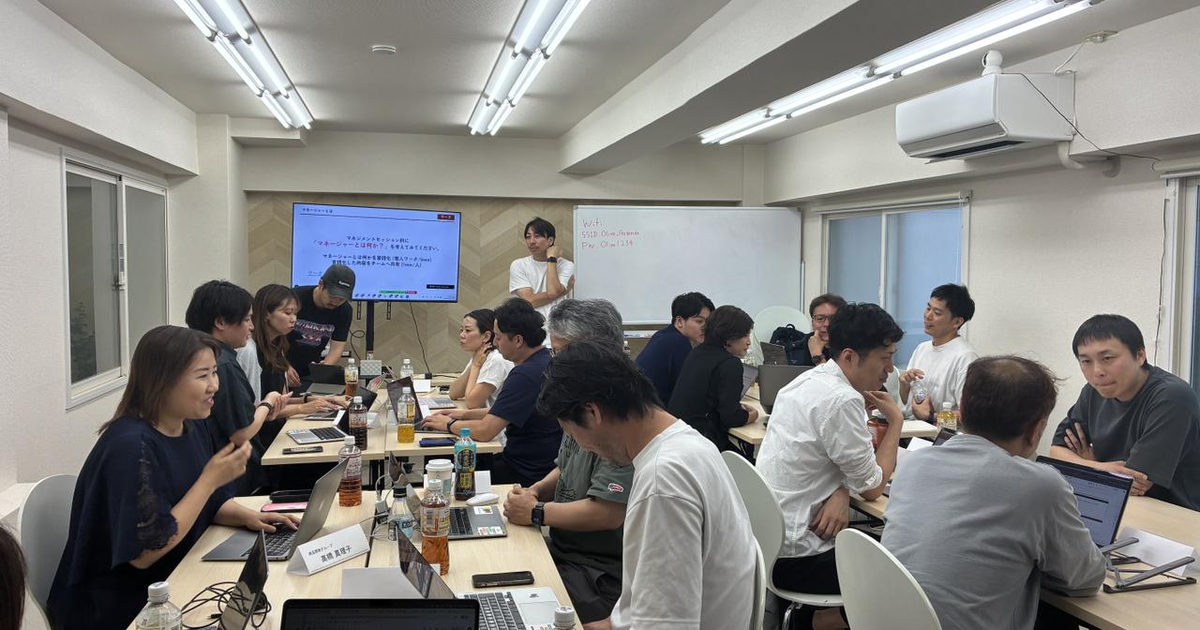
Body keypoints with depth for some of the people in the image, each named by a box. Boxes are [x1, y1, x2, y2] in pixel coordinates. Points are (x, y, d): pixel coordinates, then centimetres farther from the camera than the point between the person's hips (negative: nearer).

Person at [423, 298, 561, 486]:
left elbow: (484, 431, -25)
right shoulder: (546, 360, 7)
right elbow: (503, 412, 19)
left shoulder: (526, 374, -25)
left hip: (528, 476, -9)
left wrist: (449, 424, -6)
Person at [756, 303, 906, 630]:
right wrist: (896, 421, -2)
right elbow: (872, 487, -12)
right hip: (793, 556, -8)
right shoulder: (842, 400, -21)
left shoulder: (809, 380, 7)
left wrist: (841, 493, -7)